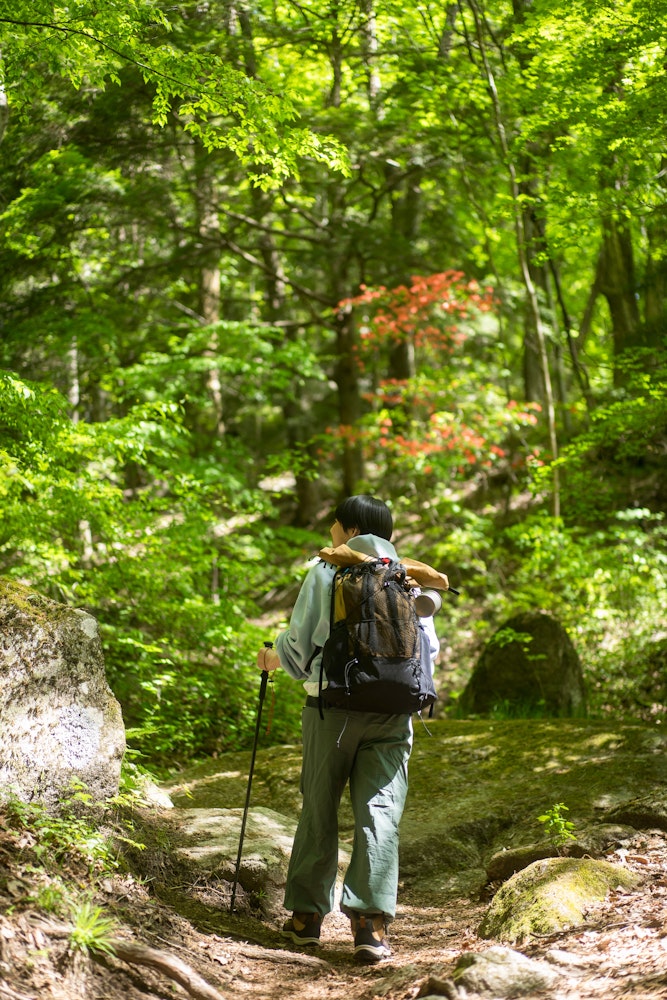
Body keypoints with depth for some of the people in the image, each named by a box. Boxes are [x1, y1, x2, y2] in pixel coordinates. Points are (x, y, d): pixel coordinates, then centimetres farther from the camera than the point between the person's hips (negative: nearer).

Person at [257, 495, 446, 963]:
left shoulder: (325, 572, 1)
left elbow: (300, 640, -1)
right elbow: (429, 650, 9)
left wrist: (273, 658, 20)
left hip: (331, 704, -1)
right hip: (391, 710, 1)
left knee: (319, 810, 11)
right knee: (380, 811, -2)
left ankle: (307, 914, 19)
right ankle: (371, 922, -12)